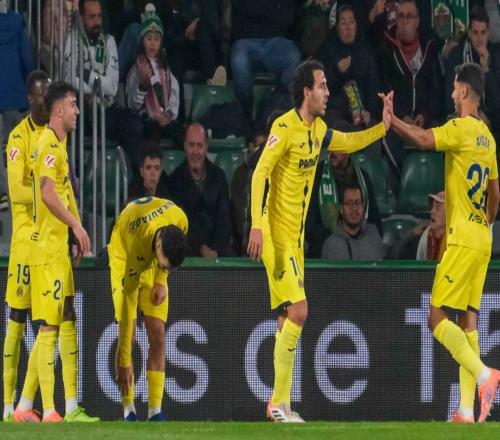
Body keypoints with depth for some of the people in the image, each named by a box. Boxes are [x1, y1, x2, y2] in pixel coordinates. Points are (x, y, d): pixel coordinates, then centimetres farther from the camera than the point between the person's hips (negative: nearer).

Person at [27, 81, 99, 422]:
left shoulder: (60, 144, 18)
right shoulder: (49, 145, -13)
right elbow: (47, 192, -25)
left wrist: (76, 232, 17)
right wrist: (77, 225, -26)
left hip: (61, 248, 10)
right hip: (47, 248, -10)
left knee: (68, 324, 10)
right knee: (49, 327, -10)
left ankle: (71, 408, 12)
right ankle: (48, 411, -11)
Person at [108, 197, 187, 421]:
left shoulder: (180, 220, -30)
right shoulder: (135, 242, -40)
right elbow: (126, 304, -35)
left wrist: (161, 280, -9)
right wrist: (124, 363, -34)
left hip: (151, 264, 4)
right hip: (125, 262, -4)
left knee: (157, 335, -8)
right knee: (128, 333, -16)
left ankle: (155, 409, -10)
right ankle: (128, 408, -11)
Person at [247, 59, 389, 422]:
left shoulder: (319, 130, 9)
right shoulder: (285, 127, -17)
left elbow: (348, 143, 28)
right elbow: (260, 173, -21)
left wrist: (383, 128, 13)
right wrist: (257, 226, -28)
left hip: (296, 236, 9)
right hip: (276, 233, -9)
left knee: (289, 317, 10)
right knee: (298, 311, -16)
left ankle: (281, 403, 14)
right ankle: (279, 403, -10)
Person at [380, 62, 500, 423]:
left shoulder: (462, 128, -11)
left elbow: (425, 139, -27)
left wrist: (391, 118, -20)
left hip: (462, 240, -8)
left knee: (438, 319, -8)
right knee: (467, 320, 6)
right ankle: (467, 410, 3)